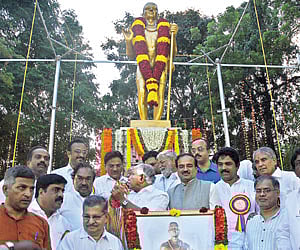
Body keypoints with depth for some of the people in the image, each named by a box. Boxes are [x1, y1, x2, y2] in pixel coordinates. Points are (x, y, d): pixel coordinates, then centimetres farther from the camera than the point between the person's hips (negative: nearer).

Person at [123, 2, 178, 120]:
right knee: (141, 95, -21)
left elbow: (173, 53, 11)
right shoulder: (138, 27, 18)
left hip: (160, 67, 0)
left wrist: (173, 35, -3)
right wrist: (128, 41, -2)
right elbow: (131, 56, 14)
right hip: (143, 67, 0)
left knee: (160, 95, -21)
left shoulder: (164, 27, 18)